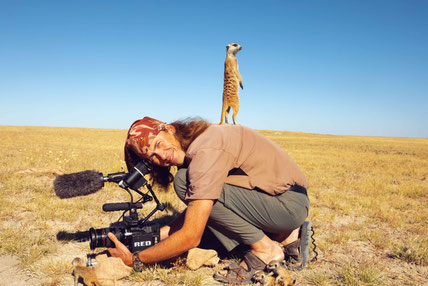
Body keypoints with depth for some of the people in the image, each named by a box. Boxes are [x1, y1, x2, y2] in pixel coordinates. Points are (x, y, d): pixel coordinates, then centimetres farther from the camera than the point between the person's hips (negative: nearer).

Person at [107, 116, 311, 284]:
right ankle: (287, 236, 9)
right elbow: (195, 211, 12)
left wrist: (134, 259, -13)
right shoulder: (193, 146, 6)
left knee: (184, 181, -18)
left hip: (290, 202, -9)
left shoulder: (205, 151, -24)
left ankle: (266, 249, -6)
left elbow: (191, 237, -24)